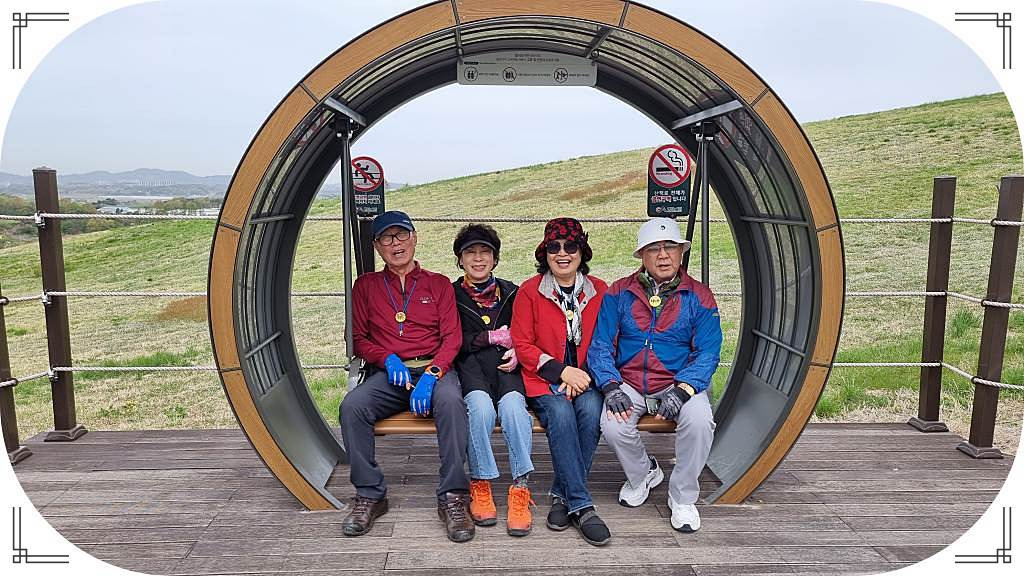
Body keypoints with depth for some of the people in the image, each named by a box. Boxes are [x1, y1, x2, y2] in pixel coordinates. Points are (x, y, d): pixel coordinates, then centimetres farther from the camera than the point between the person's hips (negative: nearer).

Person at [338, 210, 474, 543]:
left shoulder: (438, 284, 13)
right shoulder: (366, 285, 17)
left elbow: (451, 338, 3)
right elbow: (359, 339, 14)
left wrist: (431, 373, -16)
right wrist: (388, 359, -7)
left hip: (433, 370, -1)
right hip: (387, 375, 2)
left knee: (450, 401, -36)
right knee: (351, 406, -30)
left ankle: (453, 497, -27)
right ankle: (369, 495, -16)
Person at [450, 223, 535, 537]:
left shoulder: (512, 293, 21)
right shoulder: (450, 295, 14)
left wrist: (518, 351, -5)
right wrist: (492, 338, -2)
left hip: (505, 364, 1)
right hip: (470, 367, -1)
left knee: (513, 404, -33)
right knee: (481, 405, -35)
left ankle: (521, 489, -31)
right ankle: (479, 486, -22)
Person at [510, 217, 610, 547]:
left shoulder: (599, 291, 9)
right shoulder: (529, 291, 3)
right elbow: (522, 344, 0)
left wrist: (585, 374, -8)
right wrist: (561, 371, -12)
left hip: (585, 380, 2)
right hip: (544, 380, -1)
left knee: (591, 411, -30)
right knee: (560, 414, -32)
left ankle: (562, 495, -16)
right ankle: (581, 505, -26)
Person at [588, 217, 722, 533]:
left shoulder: (698, 297, 1)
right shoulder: (618, 293, 2)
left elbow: (707, 353, -5)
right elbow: (601, 346, -1)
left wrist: (682, 389, -23)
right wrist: (611, 386, -19)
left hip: (678, 384, 0)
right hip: (629, 385, 1)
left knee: (698, 420, -31)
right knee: (613, 426, -28)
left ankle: (682, 498, -4)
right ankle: (642, 473, 8)